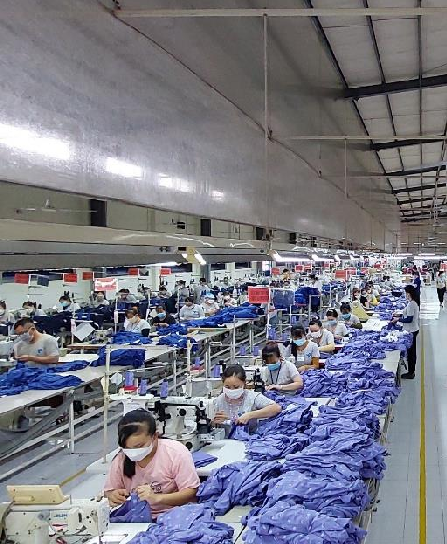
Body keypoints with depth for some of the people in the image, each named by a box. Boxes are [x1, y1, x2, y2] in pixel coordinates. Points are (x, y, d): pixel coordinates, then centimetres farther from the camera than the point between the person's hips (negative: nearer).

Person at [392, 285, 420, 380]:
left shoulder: (411, 304, -24)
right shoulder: (415, 302, 7)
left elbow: (409, 319, -24)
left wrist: (398, 319, -13)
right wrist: (401, 317, 12)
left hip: (411, 331, -10)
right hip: (413, 330, 10)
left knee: (410, 351, 0)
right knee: (412, 351, 17)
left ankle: (410, 373, 10)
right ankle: (411, 371, 28)